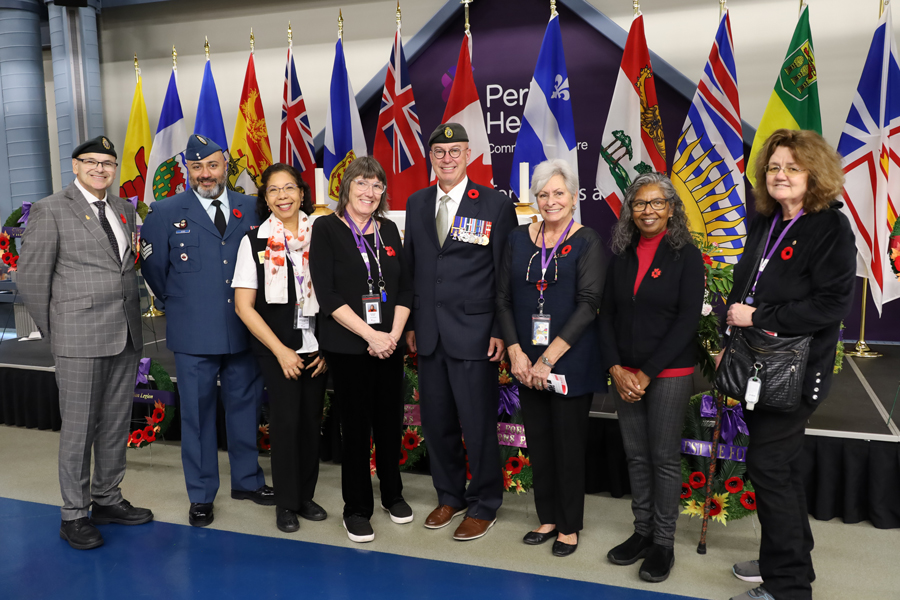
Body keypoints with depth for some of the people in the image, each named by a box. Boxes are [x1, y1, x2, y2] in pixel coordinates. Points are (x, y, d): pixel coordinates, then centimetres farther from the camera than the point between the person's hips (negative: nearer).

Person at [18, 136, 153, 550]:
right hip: (80, 339, -6)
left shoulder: (124, 209, 13)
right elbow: (31, 278, -4)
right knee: (79, 428, 2)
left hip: (126, 336, 6)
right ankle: (74, 515, 16)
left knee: (117, 423, 13)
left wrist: (130, 320, 10)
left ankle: (107, 500, 28)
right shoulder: (51, 210, -4)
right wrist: (55, 332, -1)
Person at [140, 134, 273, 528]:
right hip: (194, 335, -2)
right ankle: (201, 495, 23)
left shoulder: (252, 209, 4)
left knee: (245, 407, 14)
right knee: (197, 414, 8)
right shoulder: (166, 213, -1)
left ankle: (247, 480, 33)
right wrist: (180, 305, 8)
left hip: (244, 331, 2)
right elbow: (153, 267, 5)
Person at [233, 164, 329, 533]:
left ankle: (306, 495, 24)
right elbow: (244, 306, -4)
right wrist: (281, 351, -8)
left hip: (317, 348, 2)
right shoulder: (254, 241, -3)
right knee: (286, 420, -3)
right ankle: (286, 503, 15)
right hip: (276, 349, -2)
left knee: (311, 420, 7)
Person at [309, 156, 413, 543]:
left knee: (390, 420, 12)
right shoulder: (327, 228, -4)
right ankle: (357, 508, 22)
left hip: (390, 344, 4)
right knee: (356, 424, 5)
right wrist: (370, 335, -16)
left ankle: (392, 493, 33)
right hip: (347, 347, -4)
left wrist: (394, 334, -7)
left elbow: (405, 287, 7)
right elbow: (327, 294, -12)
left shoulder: (389, 230, 9)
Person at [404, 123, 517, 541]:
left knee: (478, 424, 3)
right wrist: (410, 323, 10)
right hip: (428, 334, 5)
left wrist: (501, 332, -9)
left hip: (474, 334, -4)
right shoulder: (416, 204, 11)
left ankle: (483, 505, 22)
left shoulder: (495, 205, -3)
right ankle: (450, 496, 33)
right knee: (436, 420, 13)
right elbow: (411, 266, 13)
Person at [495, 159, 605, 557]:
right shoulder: (519, 239, 6)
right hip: (527, 362, 4)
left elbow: (588, 305, -13)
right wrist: (516, 352, -6)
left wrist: (548, 359, -17)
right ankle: (547, 517, 30)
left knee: (569, 443, 6)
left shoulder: (587, 242, -5)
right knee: (538, 442, 12)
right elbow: (503, 298, 5)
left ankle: (570, 526, 24)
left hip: (571, 362, -4)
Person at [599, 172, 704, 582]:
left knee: (664, 457, 3)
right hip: (624, 374, 4)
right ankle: (642, 531, 25)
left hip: (669, 373, -4)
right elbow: (607, 315, 6)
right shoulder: (622, 256, 7)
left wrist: (647, 373, -13)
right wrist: (616, 370, -6)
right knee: (636, 455, 11)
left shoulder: (686, 256, -5)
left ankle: (664, 542, 17)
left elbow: (688, 320, -10)